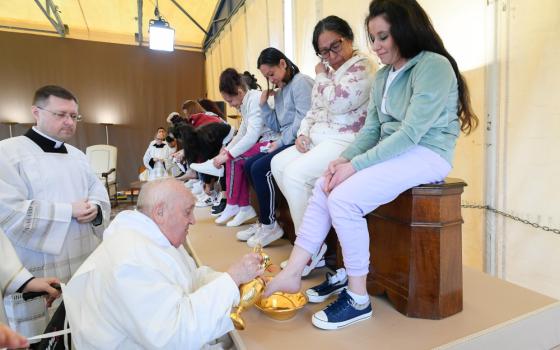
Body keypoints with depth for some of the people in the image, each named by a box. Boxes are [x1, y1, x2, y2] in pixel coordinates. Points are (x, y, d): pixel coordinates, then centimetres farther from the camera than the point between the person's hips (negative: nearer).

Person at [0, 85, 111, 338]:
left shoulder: (77, 155, 14)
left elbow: (99, 192, 12)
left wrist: (95, 209, -11)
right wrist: (70, 211, -17)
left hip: (88, 267, 6)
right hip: (41, 275, -6)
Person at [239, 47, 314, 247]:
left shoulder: (301, 82, -6)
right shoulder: (280, 91, 21)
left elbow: (303, 120, -18)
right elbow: (275, 126, 16)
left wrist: (280, 142, -14)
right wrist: (263, 103, 6)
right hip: (286, 142, 10)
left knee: (260, 168, -20)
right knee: (249, 165, 3)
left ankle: (270, 225, -6)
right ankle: (264, 221, 8)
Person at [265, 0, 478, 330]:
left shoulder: (434, 66, -13)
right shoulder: (383, 75, 13)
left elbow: (411, 133, -21)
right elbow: (371, 129, 8)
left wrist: (355, 165, -22)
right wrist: (343, 159, -9)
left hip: (427, 154, -8)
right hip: (391, 153, 8)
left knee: (343, 198, -25)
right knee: (322, 188, -8)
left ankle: (358, 299, -9)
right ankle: (292, 274, -6)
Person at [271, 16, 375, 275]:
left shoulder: (362, 66, -6)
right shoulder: (329, 70, 20)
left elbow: (337, 103, -20)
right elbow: (314, 109, 22)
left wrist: (321, 76, -3)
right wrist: (303, 132, 3)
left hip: (344, 141, -9)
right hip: (319, 139, 10)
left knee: (294, 173, -24)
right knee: (278, 164, 1)